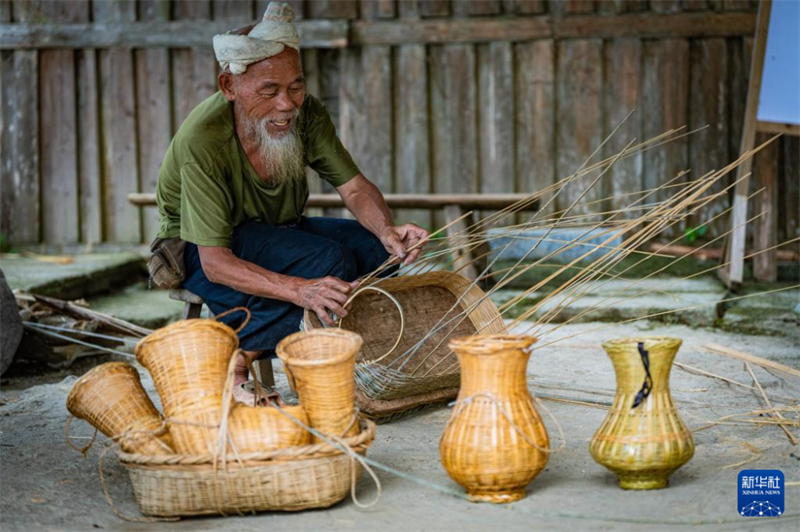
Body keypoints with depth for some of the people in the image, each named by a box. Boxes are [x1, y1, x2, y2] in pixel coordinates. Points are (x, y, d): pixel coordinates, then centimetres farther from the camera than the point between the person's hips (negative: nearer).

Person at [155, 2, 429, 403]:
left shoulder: (305, 114, -15)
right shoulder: (201, 142, -31)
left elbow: (355, 188, -8)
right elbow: (215, 261, -32)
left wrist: (386, 230, -31)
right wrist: (301, 291, -46)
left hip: (278, 230, 7)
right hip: (198, 253, -7)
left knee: (374, 246, -15)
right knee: (328, 260, -29)